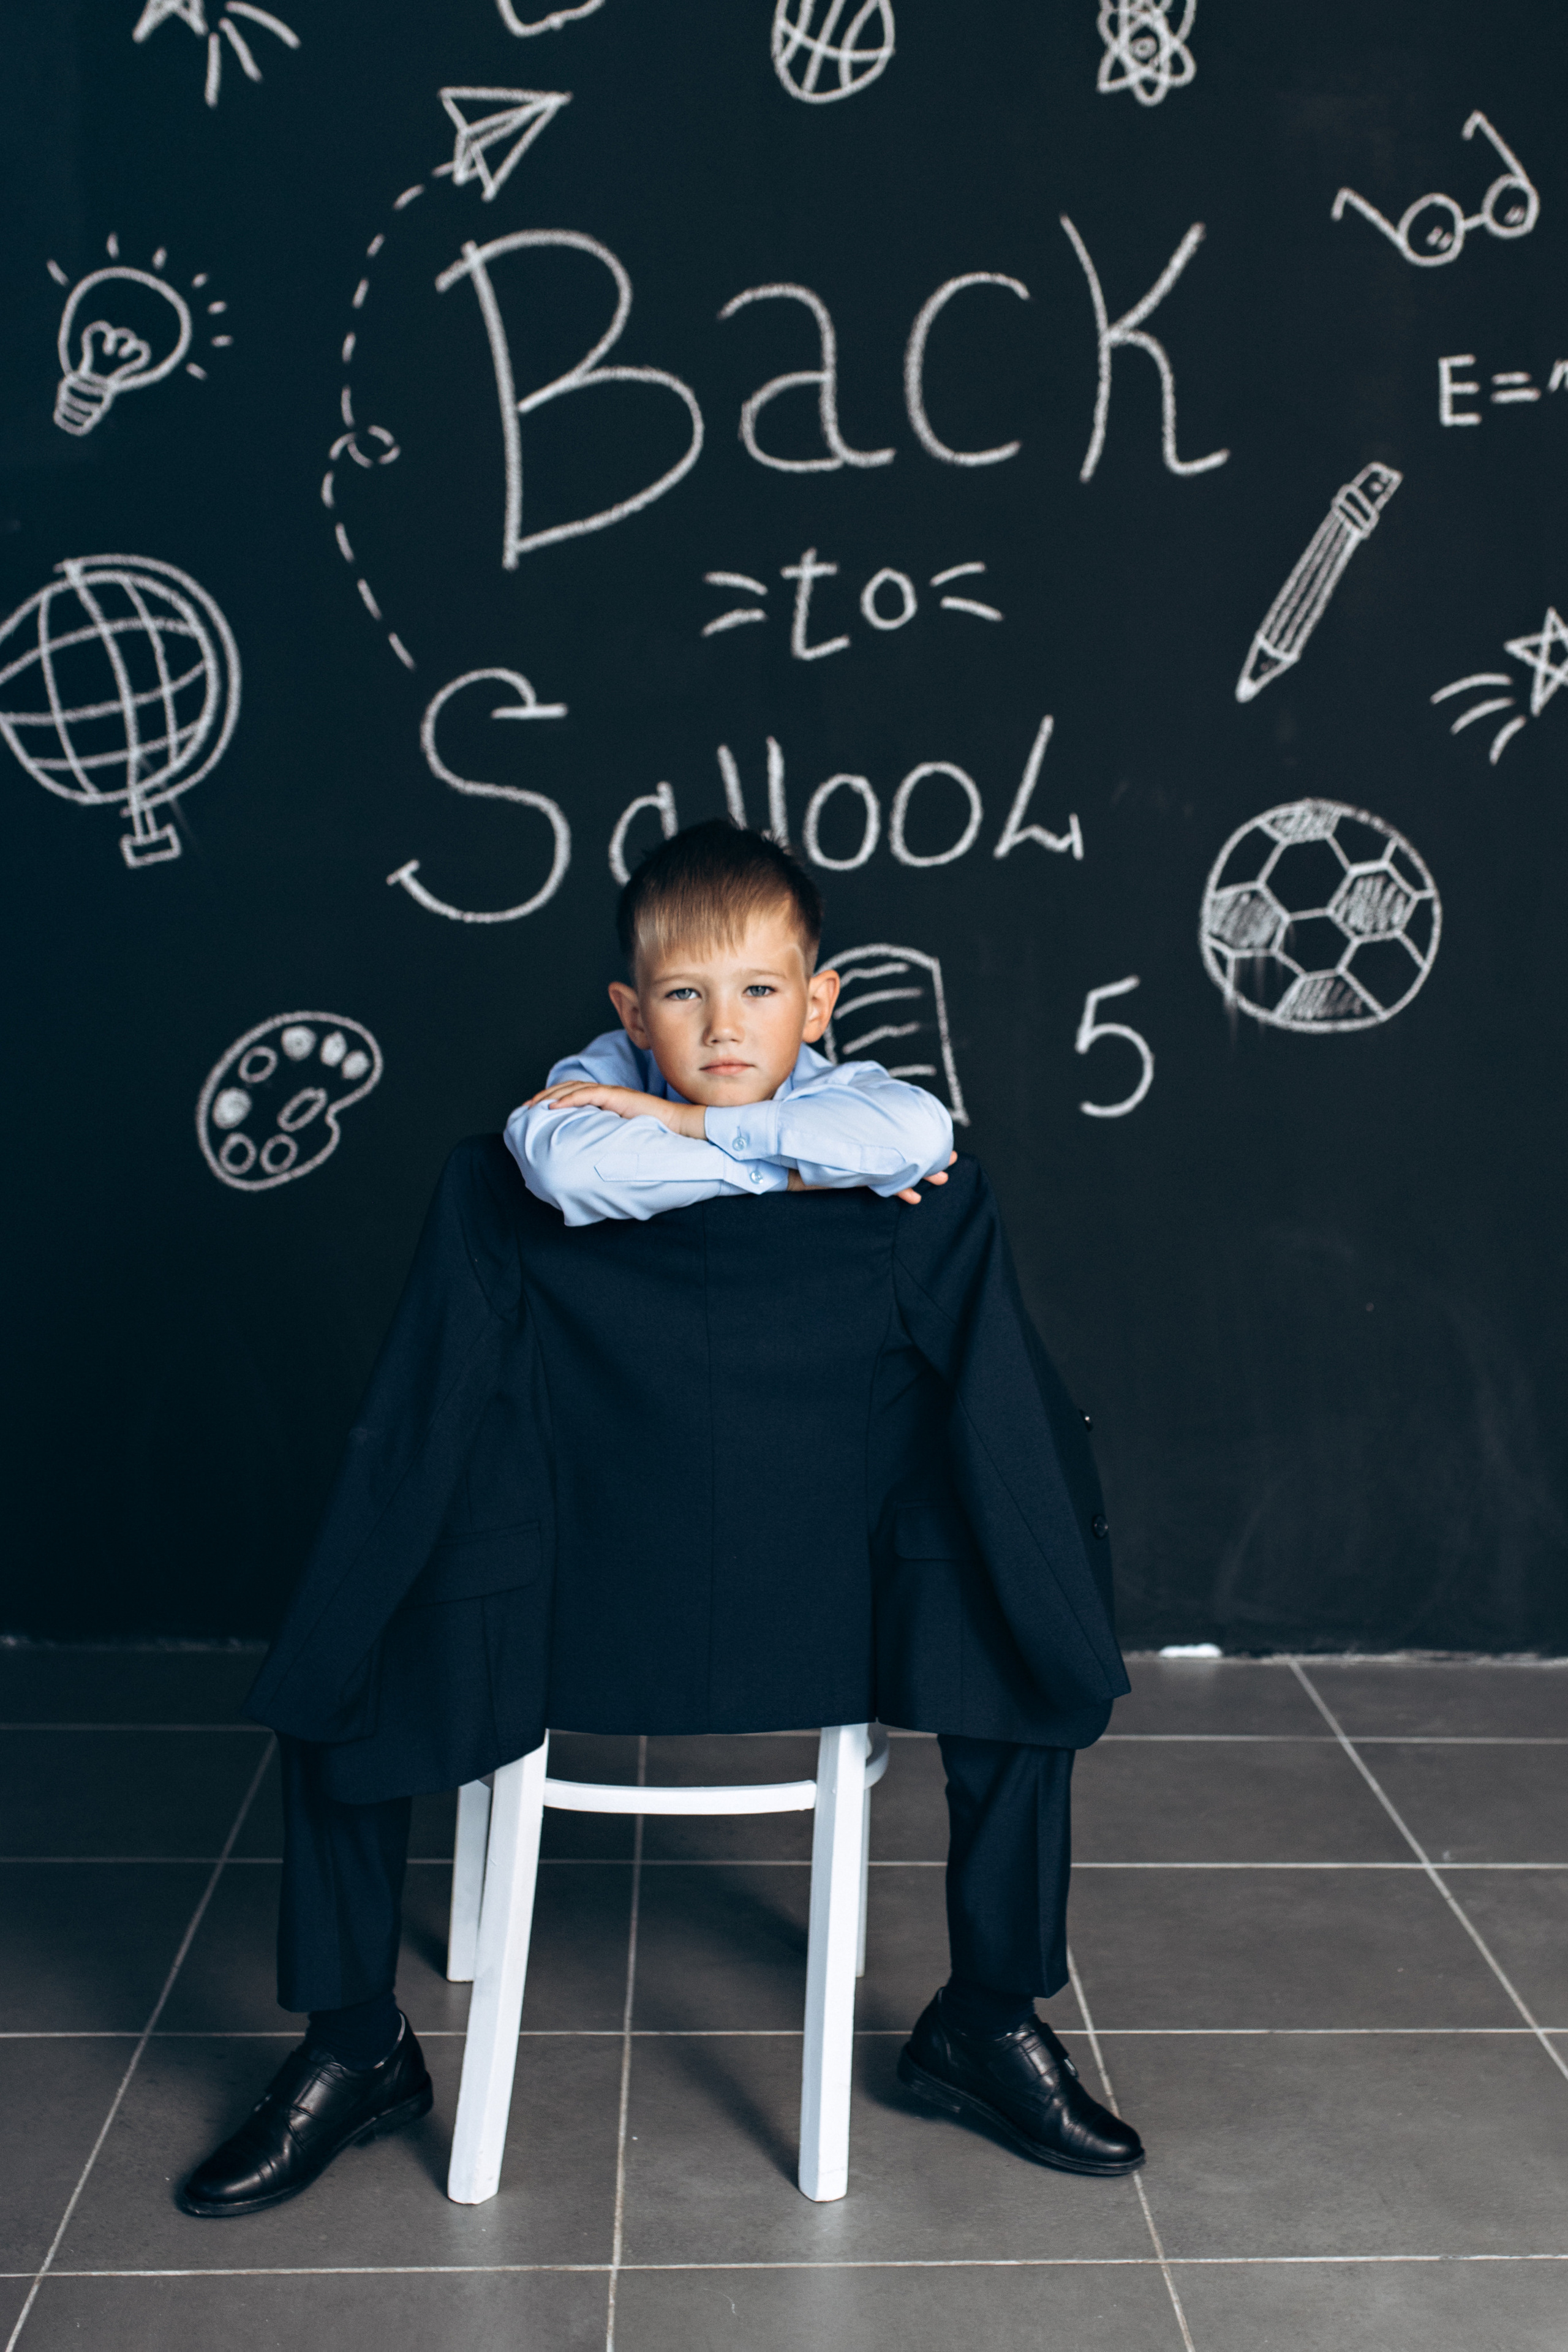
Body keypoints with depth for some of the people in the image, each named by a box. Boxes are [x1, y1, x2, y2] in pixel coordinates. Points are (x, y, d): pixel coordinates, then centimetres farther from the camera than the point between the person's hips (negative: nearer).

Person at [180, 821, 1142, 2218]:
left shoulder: (842, 1099, -4)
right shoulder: (594, 1087, -7)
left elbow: (913, 1133, -28)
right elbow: (566, 1162, -30)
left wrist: (693, 1125, -23)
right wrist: (781, 1157, -23)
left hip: (826, 1567, 1)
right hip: (577, 1564, 0)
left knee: (1022, 1647, -14)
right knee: (343, 1670, -10)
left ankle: (989, 2023, 10)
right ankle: (355, 2048, 12)